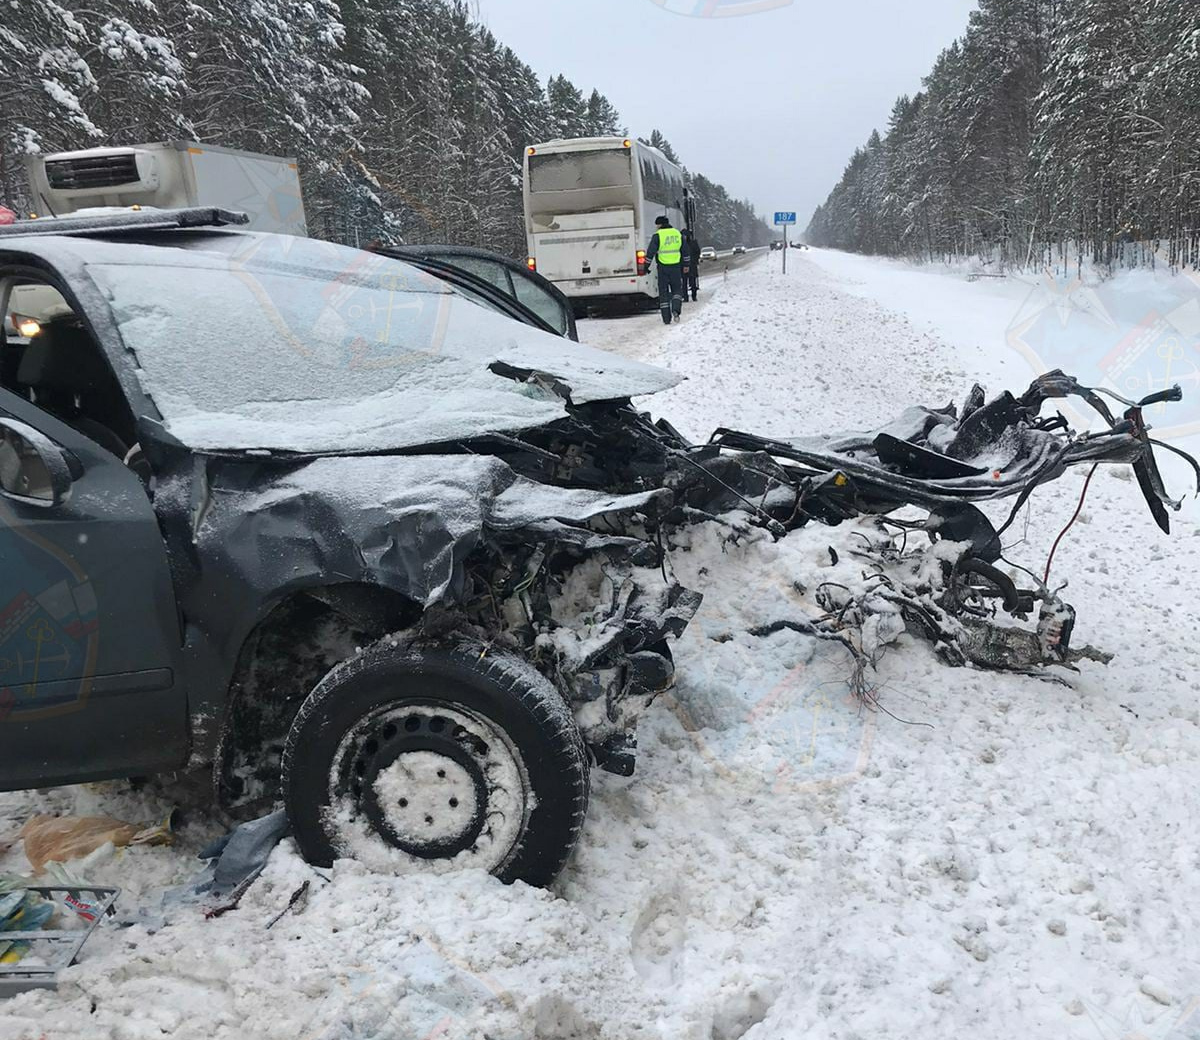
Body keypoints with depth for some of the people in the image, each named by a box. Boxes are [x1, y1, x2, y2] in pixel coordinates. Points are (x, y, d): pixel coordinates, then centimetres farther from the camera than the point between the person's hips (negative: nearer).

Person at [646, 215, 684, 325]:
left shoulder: (657, 235, -7)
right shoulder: (678, 234, 9)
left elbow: (650, 252, -9)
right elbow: (684, 251, 15)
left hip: (663, 267, -3)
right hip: (676, 267, 3)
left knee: (663, 292, 6)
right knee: (677, 289, 15)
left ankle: (666, 319, 4)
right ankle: (676, 310, -10)